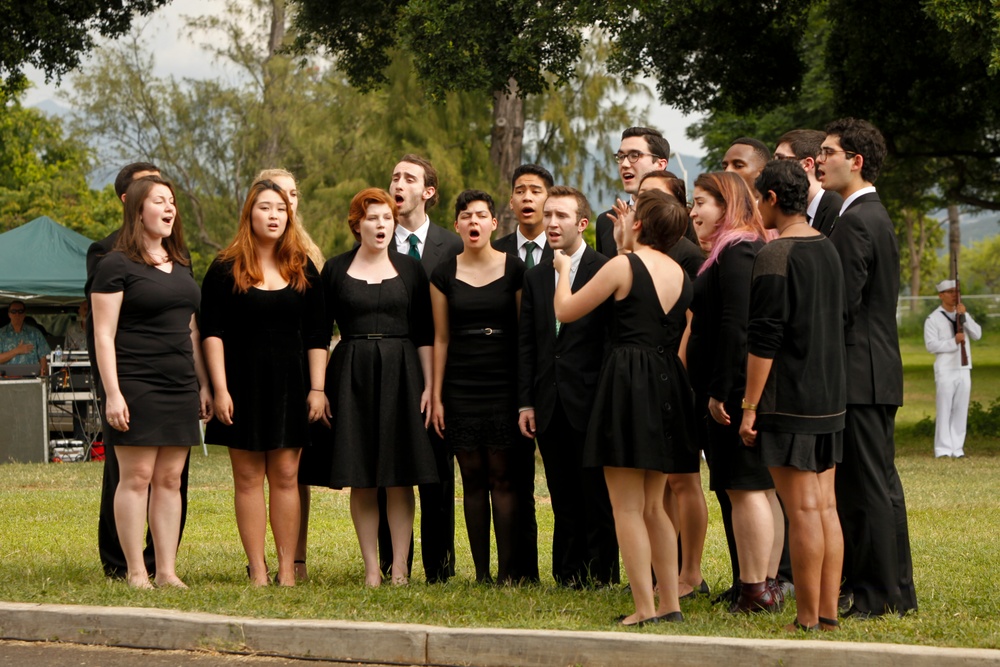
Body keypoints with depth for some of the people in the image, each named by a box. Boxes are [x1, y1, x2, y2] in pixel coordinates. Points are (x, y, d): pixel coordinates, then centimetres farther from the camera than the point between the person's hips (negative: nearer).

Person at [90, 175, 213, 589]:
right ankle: (136, 572, -2)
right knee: (137, 476, -5)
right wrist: (112, 393, -15)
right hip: (137, 385, -6)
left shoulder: (181, 265, 17)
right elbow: (103, 334, -8)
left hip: (180, 386, 6)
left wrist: (204, 384, 18)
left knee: (170, 480, 5)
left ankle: (167, 571, 8)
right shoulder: (117, 266, -4)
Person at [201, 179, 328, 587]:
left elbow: (316, 336, 9)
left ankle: (288, 569, 2)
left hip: (289, 385, 2)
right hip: (243, 383, -2)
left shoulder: (303, 270, 9)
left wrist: (317, 388, 1)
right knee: (249, 478, 0)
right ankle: (257, 570, 1)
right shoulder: (225, 270, 2)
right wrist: (220, 390, -9)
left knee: (285, 477, 0)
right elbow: (212, 334, -1)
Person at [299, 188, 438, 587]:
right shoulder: (336, 270, 6)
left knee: (400, 478, -2)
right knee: (360, 479, -1)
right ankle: (371, 568, 4)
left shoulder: (410, 270, 8)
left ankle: (400, 567, 1)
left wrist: (429, 385, -1)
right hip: (352, 376, 0)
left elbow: (424, 334, 7)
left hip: (400, 375, 0)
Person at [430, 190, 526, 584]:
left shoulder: (514, 269, 1)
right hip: (461, 387, 2)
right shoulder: (444, 274, 7)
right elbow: (441, 338, 8)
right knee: (473, 478, 3)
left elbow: (525, 332, 2)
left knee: (503, 477, -5)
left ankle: (508, 571, -4)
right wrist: (436, 396, 4)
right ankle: (481, 572, 7)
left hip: (504, 385, -2)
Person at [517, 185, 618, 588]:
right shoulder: (535, 278, 13)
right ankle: (568, 574, 14)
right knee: (563, 498, 9)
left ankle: (601, 574, 6)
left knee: (597, 495, 0)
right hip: (550, 404, 5)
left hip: (590, 402, -5)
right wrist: (525, 402, 6)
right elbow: (525, 344, 12)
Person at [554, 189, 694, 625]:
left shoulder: (623, 266, -10)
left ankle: (645, 608, -5)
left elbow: (565, 311, -2)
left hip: (628, 382, -7)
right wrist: (627, 249, 28)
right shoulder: (679, 273, 9)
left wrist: (564, 267, 16)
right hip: (667, 383, 7)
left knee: (627, 508, -2)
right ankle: (670, 603, 14)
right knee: (653, 506, 16)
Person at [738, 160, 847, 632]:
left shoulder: (774, 256, -14)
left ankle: (808, 620, -2)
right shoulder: (827, 249, 11)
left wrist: (749, 406, -13)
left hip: (789, 399, -8)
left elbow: (763, 339, -16)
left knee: (802, 510, -5)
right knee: (825, 507, 9)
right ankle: (828, 614, 12)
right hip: (830, 398, 8)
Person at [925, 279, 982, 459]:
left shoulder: (963, 316, 15)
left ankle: (957, 449, 7)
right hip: (945, 371, -5)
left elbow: (977, 334, 2)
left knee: (961, 410, 4)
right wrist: (954, 341, -19)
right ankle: (943, 449, -5)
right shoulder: (933, 319, -1)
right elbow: (931, 345, -10)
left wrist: (964, 316, -9)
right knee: (944, 411, -7)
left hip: (964, 369, 5)